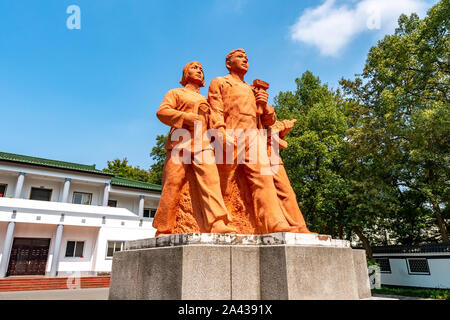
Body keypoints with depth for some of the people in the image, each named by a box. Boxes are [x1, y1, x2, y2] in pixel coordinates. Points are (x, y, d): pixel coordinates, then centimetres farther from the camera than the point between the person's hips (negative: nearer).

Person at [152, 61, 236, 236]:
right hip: (181, 142, -3)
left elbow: (211, 122, 29)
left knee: (210, 180, -17)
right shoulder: (175, 93, 20)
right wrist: (187, 117, -9)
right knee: (173, 184, -8)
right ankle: (163, 230, 0)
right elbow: (162, 111, 3)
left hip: (202, 143, 4)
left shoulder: (205, 100, 34)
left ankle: (218, 224, -28)